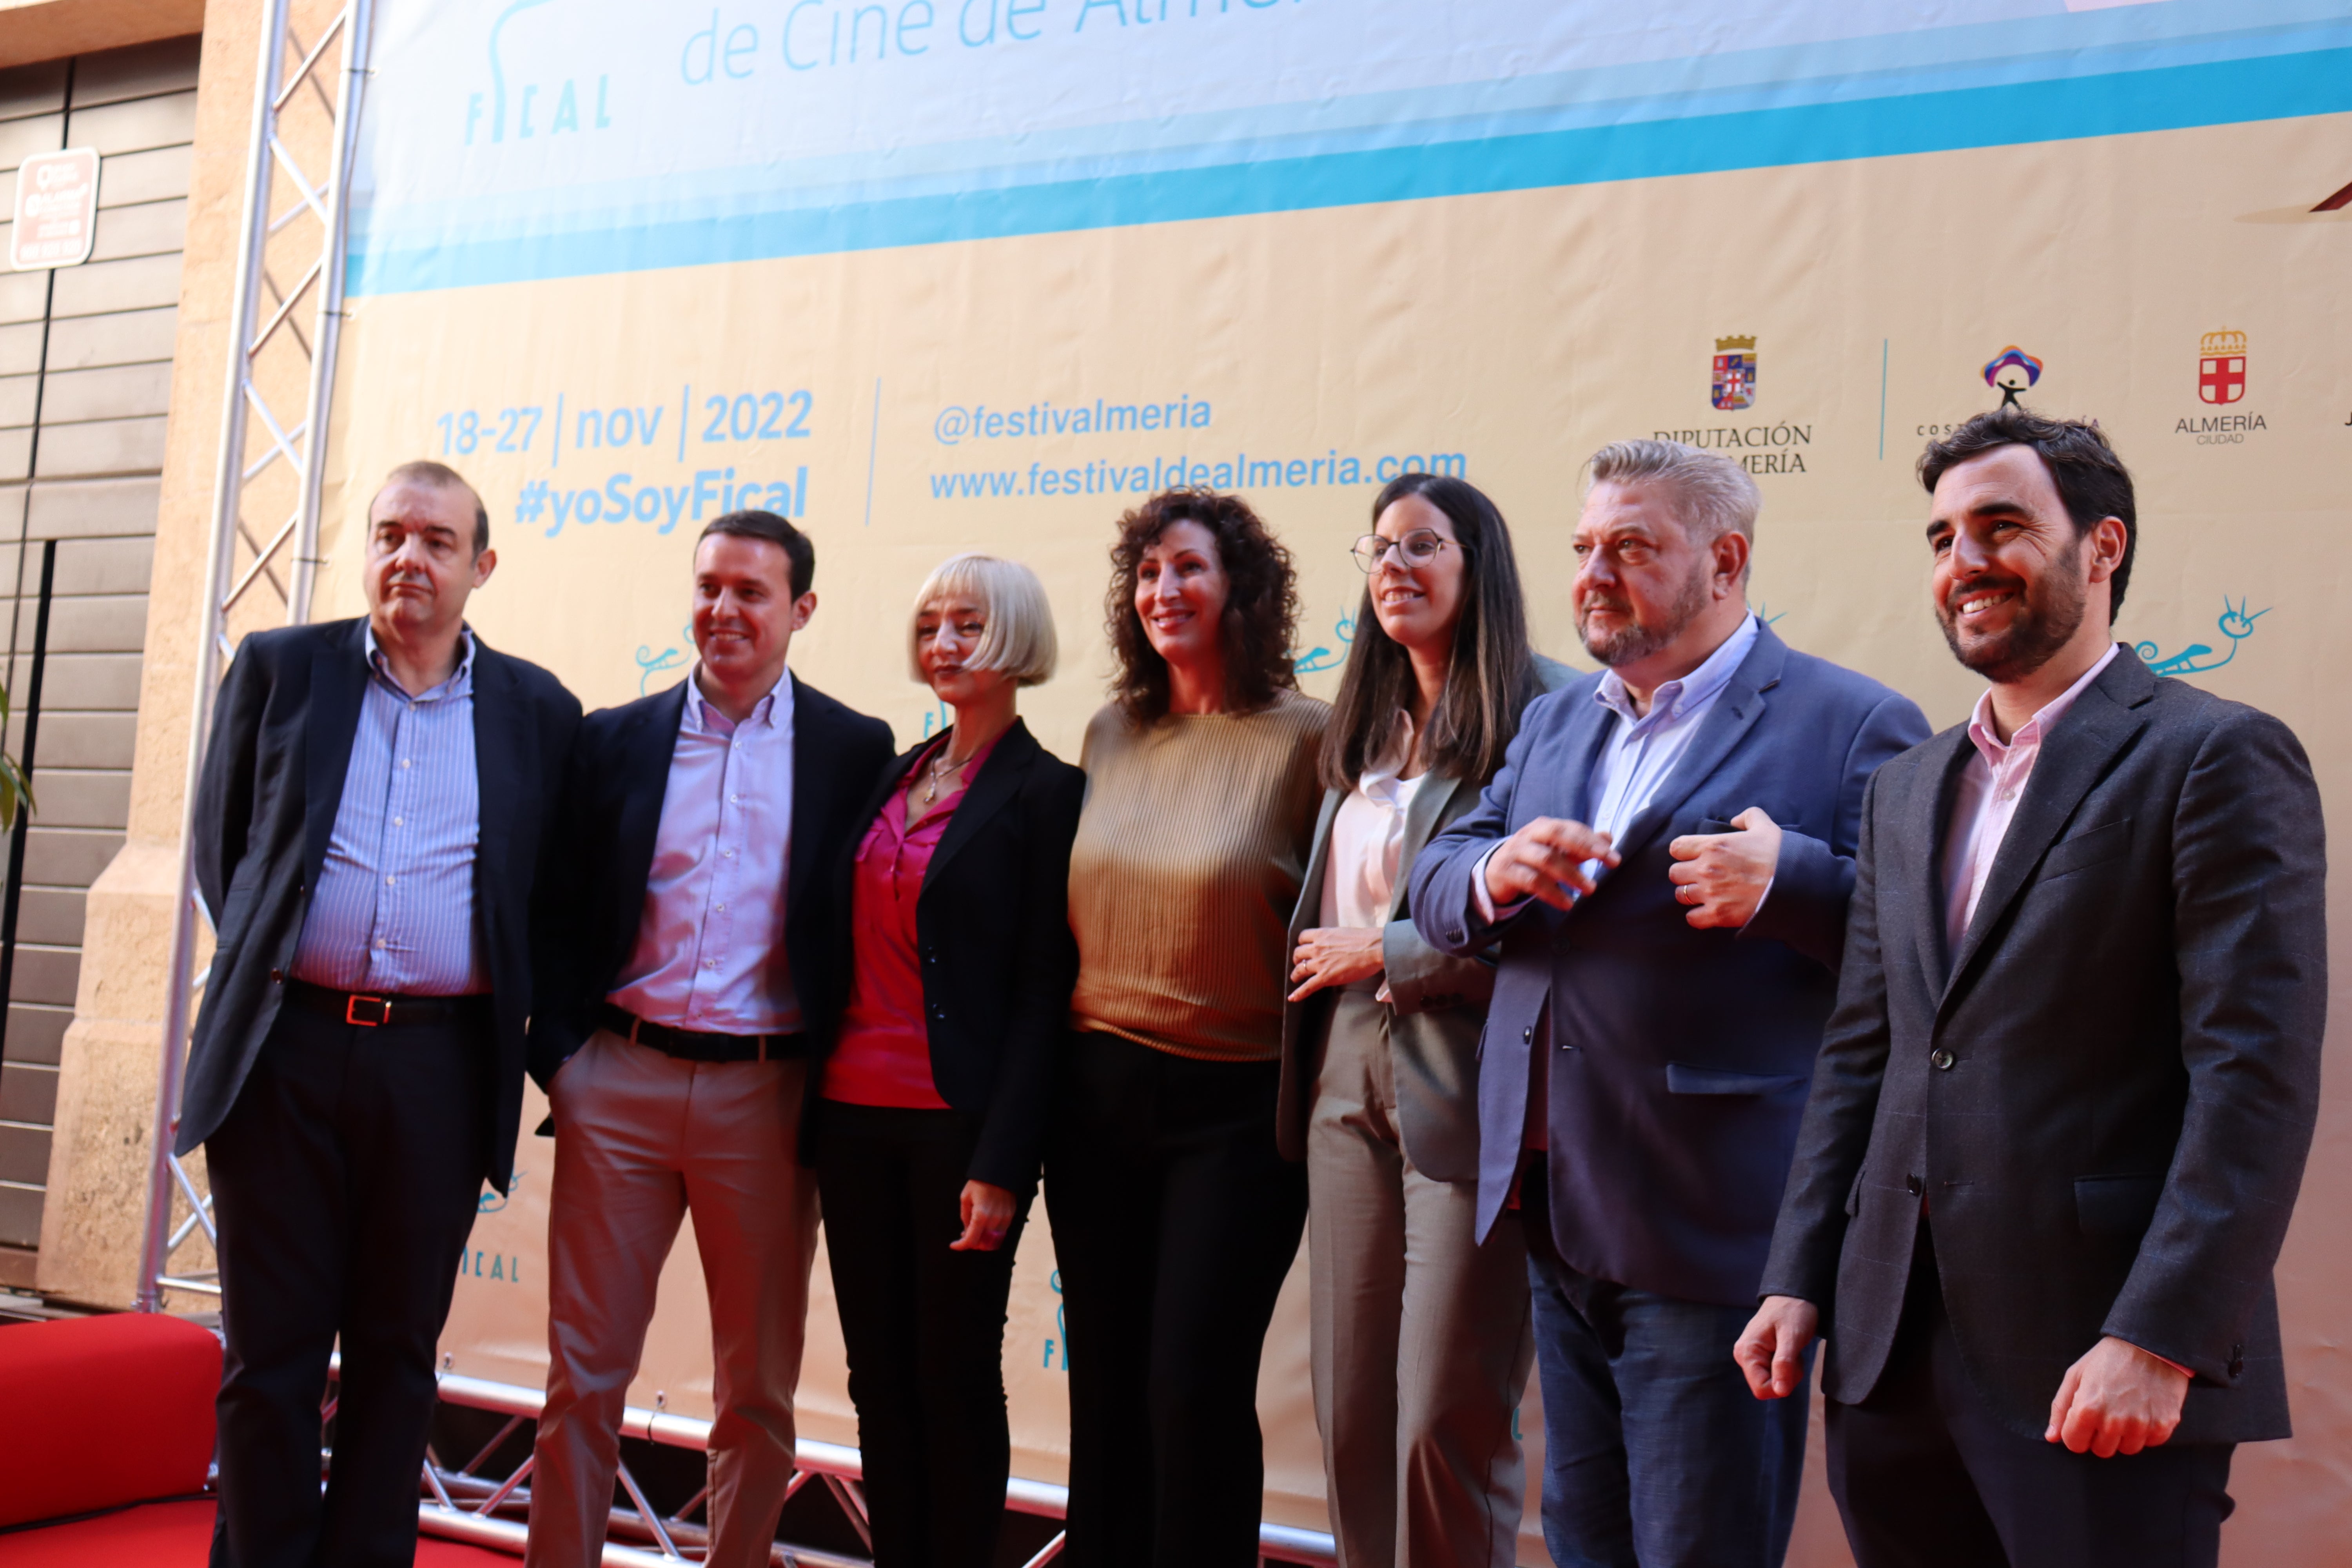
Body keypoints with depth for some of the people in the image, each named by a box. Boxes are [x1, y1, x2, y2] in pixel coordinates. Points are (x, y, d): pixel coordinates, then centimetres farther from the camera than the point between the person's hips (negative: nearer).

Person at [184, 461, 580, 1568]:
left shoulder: (536, 710, 7)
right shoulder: (277, 668, 7)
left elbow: (546, 890, 12)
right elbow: (220, 842, 12)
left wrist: (522, 1015, 4)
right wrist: (262, 965, 7)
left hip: (441, 1064, 0)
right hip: (284, 1049, 0)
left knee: (396, 1348, 8)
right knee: (270, 1348, 5)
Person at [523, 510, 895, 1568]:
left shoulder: (855, 751, 3)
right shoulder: (615, 740, 8)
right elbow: (564, 914, 8)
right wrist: (557, 1052, -3)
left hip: (769, 1094, -1)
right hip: (619, 1085, 1)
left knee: (758, 1390, 9)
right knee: (584, 1369, 6)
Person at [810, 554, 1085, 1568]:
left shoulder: (1047, 792, -6)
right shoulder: (889, 779, 13)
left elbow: (1043, 991, -9)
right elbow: (853, 947, 15)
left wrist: (1002, 1164, -15)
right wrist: (815, 1115, 9)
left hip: (960, 1126, -6)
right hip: (853, 1113, 6)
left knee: (956, 1378, 4)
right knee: (878, 1373, 12)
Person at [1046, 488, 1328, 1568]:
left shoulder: (1303, 737, -8)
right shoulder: (1112, 737, 8)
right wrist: (1065, 1056, 12)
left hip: (1235, 1104, -5)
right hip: (1098, 1092, 5)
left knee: (1196, 1389, -4)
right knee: (1103, 1389, 12)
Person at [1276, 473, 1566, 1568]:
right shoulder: (1367, 728, 16)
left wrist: (1385, 953, -9)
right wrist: (1323, 961, 9)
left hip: (1466, 1095, -7)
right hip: (1350, 1078, 7)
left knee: (1447, 1424, -3)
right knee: (1351, 1408, 11)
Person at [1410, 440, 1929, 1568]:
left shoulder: (1852, 726, -7)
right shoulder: (1554, 722, 16)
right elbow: (1432, 882, 13)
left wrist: (1789, 880, -28)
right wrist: (1496, 872, -9)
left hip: (1711, 1232, -7)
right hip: (1559, 1222, 7)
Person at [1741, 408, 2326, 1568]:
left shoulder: (2218, 759, -6)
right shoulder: (1907, 789, 15)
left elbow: (2258, 1077, -13)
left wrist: (2160, 1341, -19)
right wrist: (1799, 1279, 9)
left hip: (2101, 1370, -6)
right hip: (1893, 1352, 6)